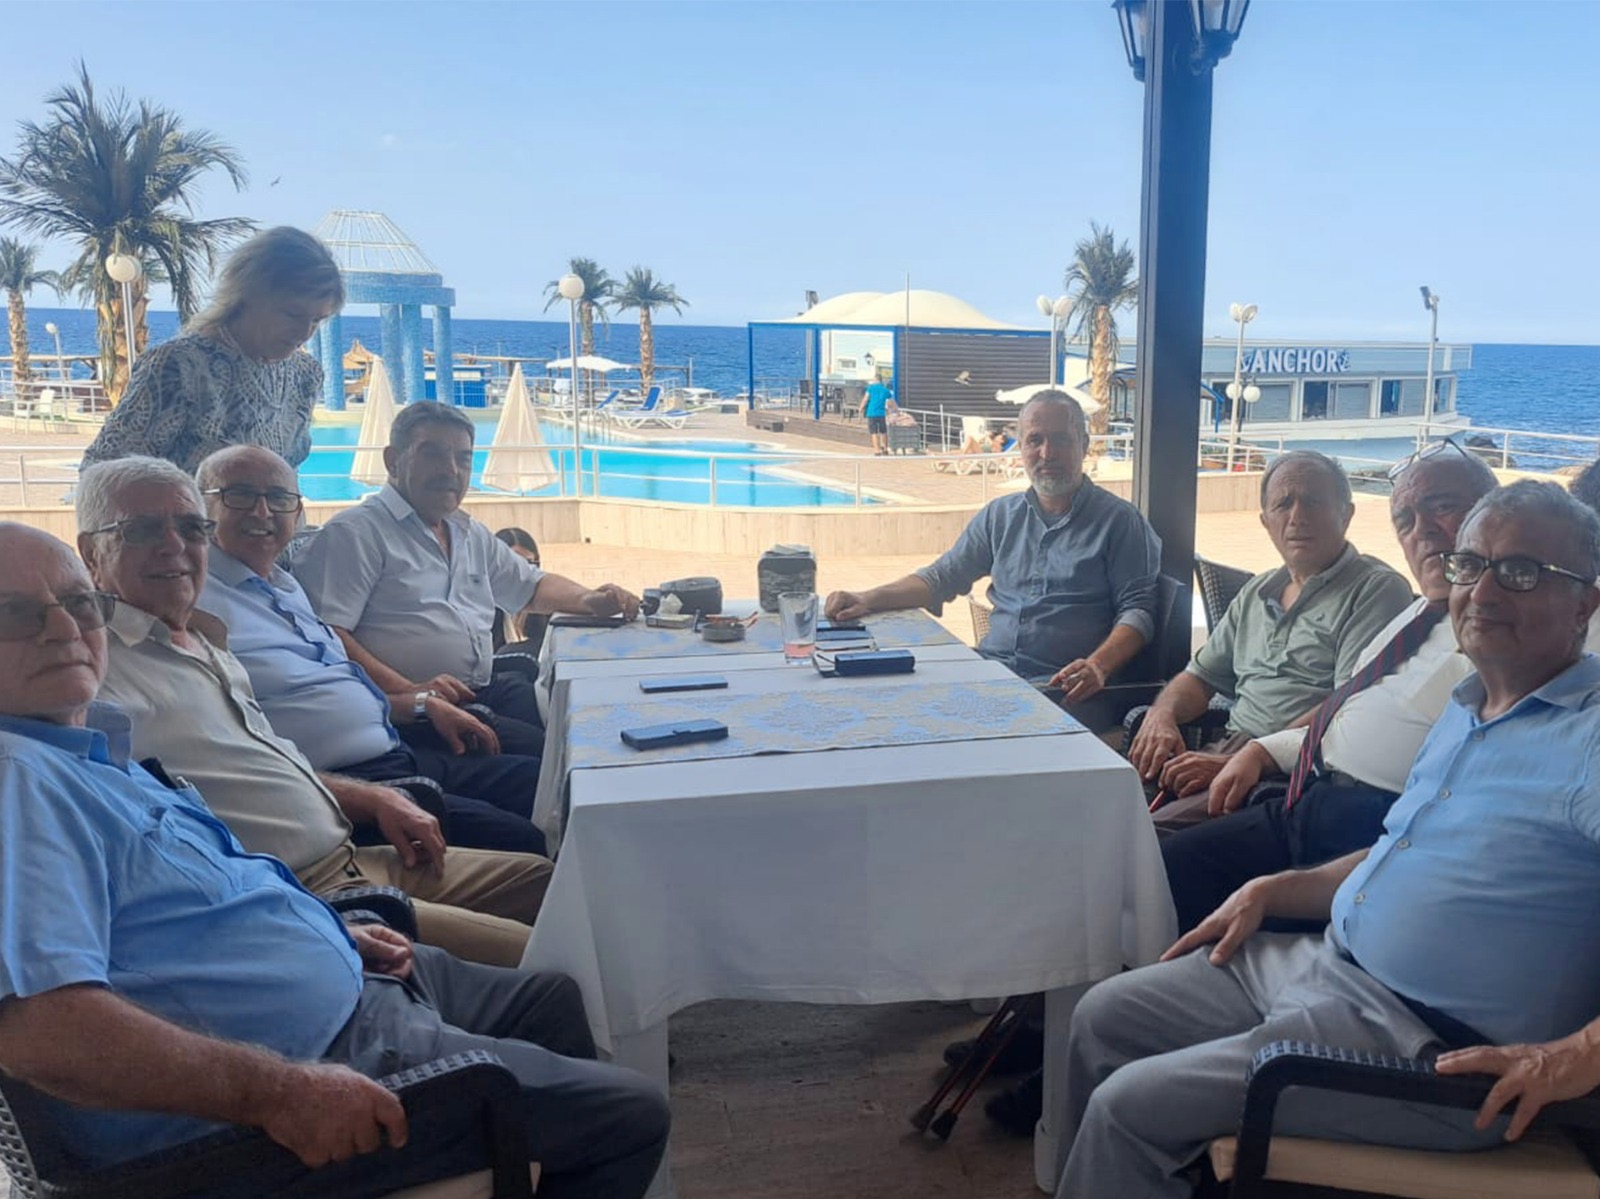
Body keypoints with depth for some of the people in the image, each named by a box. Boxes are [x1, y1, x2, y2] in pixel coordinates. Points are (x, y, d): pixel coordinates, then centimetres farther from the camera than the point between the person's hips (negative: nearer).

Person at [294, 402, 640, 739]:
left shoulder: (472, 534, 25)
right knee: (533, 745, -31)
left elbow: (532, 586, 36)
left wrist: (589, 601, 14)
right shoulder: (355, 532, -2)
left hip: (488, 691, 8)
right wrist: (407, 691, -23)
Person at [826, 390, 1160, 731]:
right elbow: (942, 578, 22)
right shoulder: (1000, 515, 20)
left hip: (1064, 689, -4)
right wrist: (869, 599, 6)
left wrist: (1098, 665, -20)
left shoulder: (1118, 520, 5)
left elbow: (1138, 608, -1)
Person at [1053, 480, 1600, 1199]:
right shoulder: (1465, 710, 13)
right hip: (1323, 963, 9)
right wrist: (1271, 892, 13)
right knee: (1103, 1018, 10)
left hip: (1425, 1043, -9)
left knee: (1128, 1106, -14)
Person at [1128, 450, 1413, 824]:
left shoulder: (1377, 589, -3)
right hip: (1226, 749, 7)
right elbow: (1201, 676, 27)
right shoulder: (1256, 593, 21)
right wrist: (1161, 715, 3)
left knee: (1156, 835, -32)